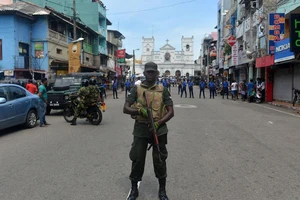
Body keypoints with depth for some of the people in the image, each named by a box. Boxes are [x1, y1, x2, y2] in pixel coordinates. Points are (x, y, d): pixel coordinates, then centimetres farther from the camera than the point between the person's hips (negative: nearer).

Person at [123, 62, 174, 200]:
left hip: (159, 129, 1)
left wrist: (158, 123, -14)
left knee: (160, 160, 8)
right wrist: (140, 111, -22)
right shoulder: (136, 89, 3)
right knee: (137, 159, 7)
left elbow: (171, 112, 1)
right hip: (140, 129, 0)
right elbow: (126, 109, -3)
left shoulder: (162, 90, 4)